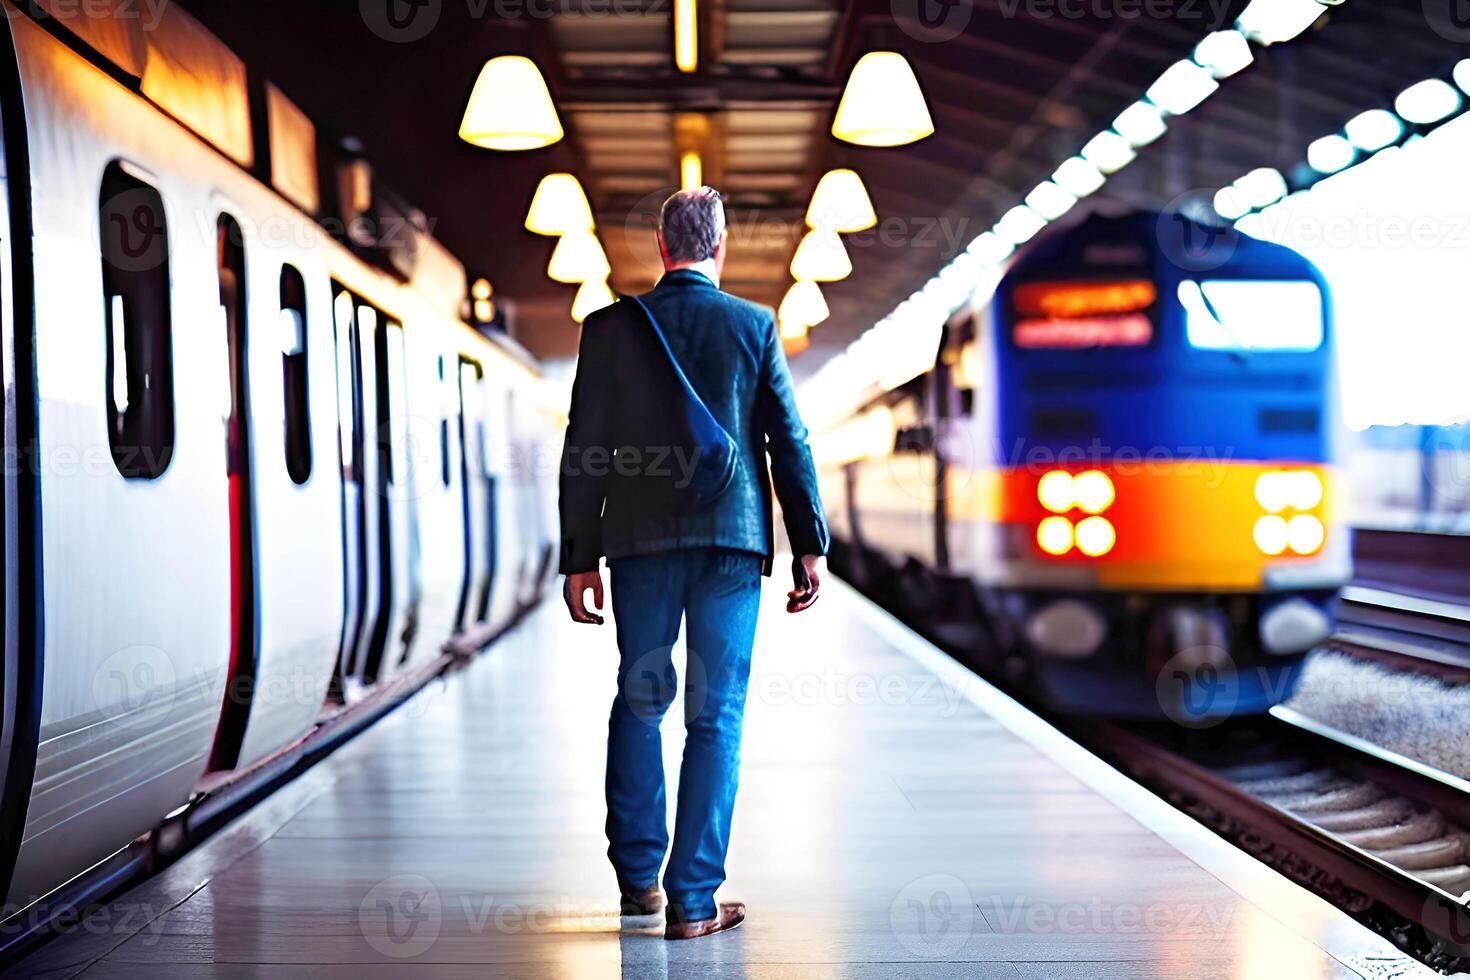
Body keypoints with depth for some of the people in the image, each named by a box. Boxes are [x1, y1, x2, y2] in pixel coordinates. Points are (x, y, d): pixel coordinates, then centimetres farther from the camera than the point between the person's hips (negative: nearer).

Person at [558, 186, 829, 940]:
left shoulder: (611, 327, 2)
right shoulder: (754, 326, 1)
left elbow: (582, 448, 1)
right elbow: (789, 441, 0)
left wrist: (580, 556, 6)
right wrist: (810, 547, 5)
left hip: (641, 540, 1)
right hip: (732, 540, -1)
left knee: (639, 701, 15)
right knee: (716, 716, 2)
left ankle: (638, 876, 19)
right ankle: (693, 899, 2)